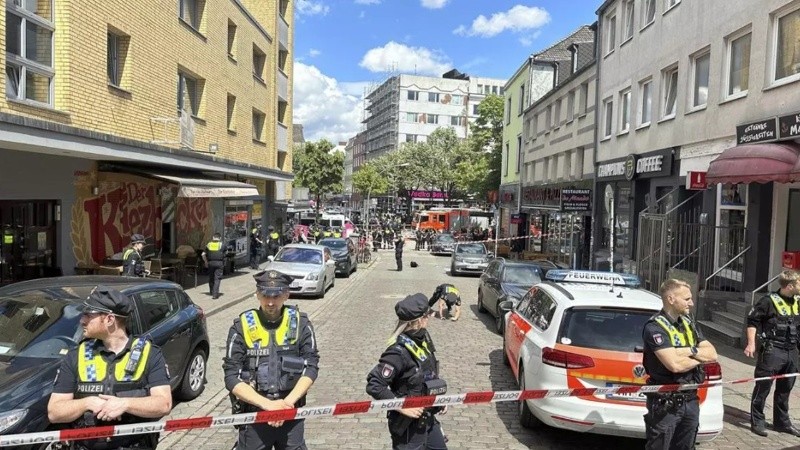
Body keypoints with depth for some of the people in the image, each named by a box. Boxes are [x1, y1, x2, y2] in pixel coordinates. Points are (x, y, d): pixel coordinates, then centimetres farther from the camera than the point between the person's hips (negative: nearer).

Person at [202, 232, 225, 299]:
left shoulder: (208, 244, 7)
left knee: (211, 277, 18)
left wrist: (206, 262, 13)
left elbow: (203, 254, 2)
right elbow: (224, 254, 4)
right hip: (219, 263, -3)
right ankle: (215, 294, -11)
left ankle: (211, 292, 32)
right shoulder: (221, 244, 2)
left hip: (210, 263, 3)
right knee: (217, 278, -2)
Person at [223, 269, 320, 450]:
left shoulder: (300, 323, -3)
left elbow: (311, 367, -5)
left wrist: (288, 402, -18)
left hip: (291, 414, 1)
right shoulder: (241, 327, -7)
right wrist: (268, 404, -19)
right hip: (253, 414, -1)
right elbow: (232, 377, -9)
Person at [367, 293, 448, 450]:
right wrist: (402, 407, -25)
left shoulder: (423, 339, -2)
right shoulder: (400, 351, -28)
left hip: (428, 418, 8)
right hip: (408, 424, -8)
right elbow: (374, 385, -28)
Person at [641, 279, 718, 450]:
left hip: (691, 400, 8)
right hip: (665, 404, -8)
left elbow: (713, 354, 4)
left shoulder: (688, 324, 10)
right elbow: (675, 364, -26)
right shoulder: (655, 327, -17)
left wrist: (689, 351, -15)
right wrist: (700, 357, -8)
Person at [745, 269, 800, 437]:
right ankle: (757, 422, 11)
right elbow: (752, 320, -9)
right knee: (763, 387, 0)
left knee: (785, 389, 17)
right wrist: (751, 343, -15)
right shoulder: (769, 301, -12)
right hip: (772, 351, -7)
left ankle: (782, 422, 31)